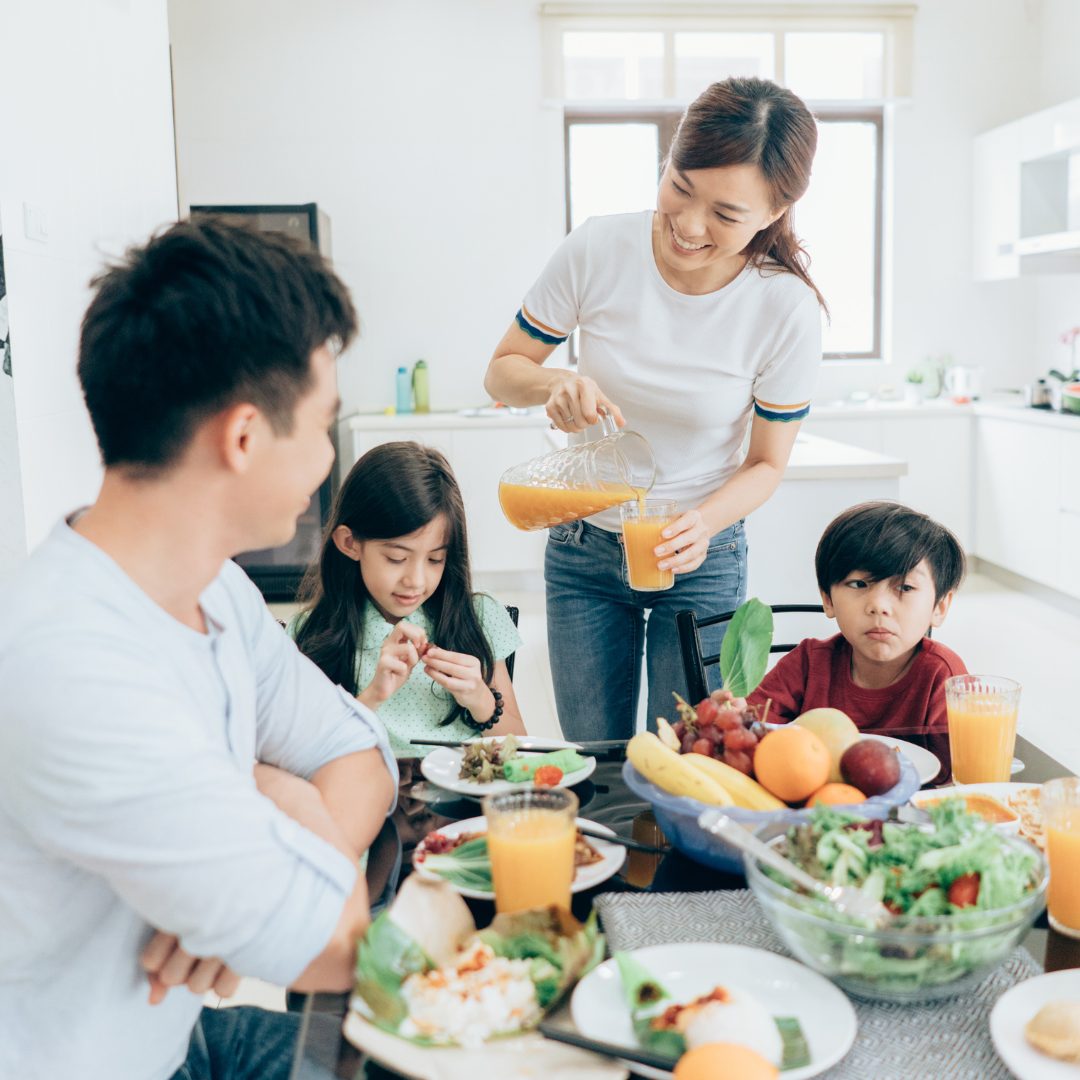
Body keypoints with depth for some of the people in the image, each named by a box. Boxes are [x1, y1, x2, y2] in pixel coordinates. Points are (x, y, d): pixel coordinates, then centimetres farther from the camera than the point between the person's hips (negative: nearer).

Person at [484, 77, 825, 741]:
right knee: (592, 759, 12)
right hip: (583, 546, 1)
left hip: (701, 559, -1)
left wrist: (705, 522, -25)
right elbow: (504, 370, -3)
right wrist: (556, 383, -25)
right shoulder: (596, 252, -15)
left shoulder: (787, 308, -17)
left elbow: (768, 461, -6)